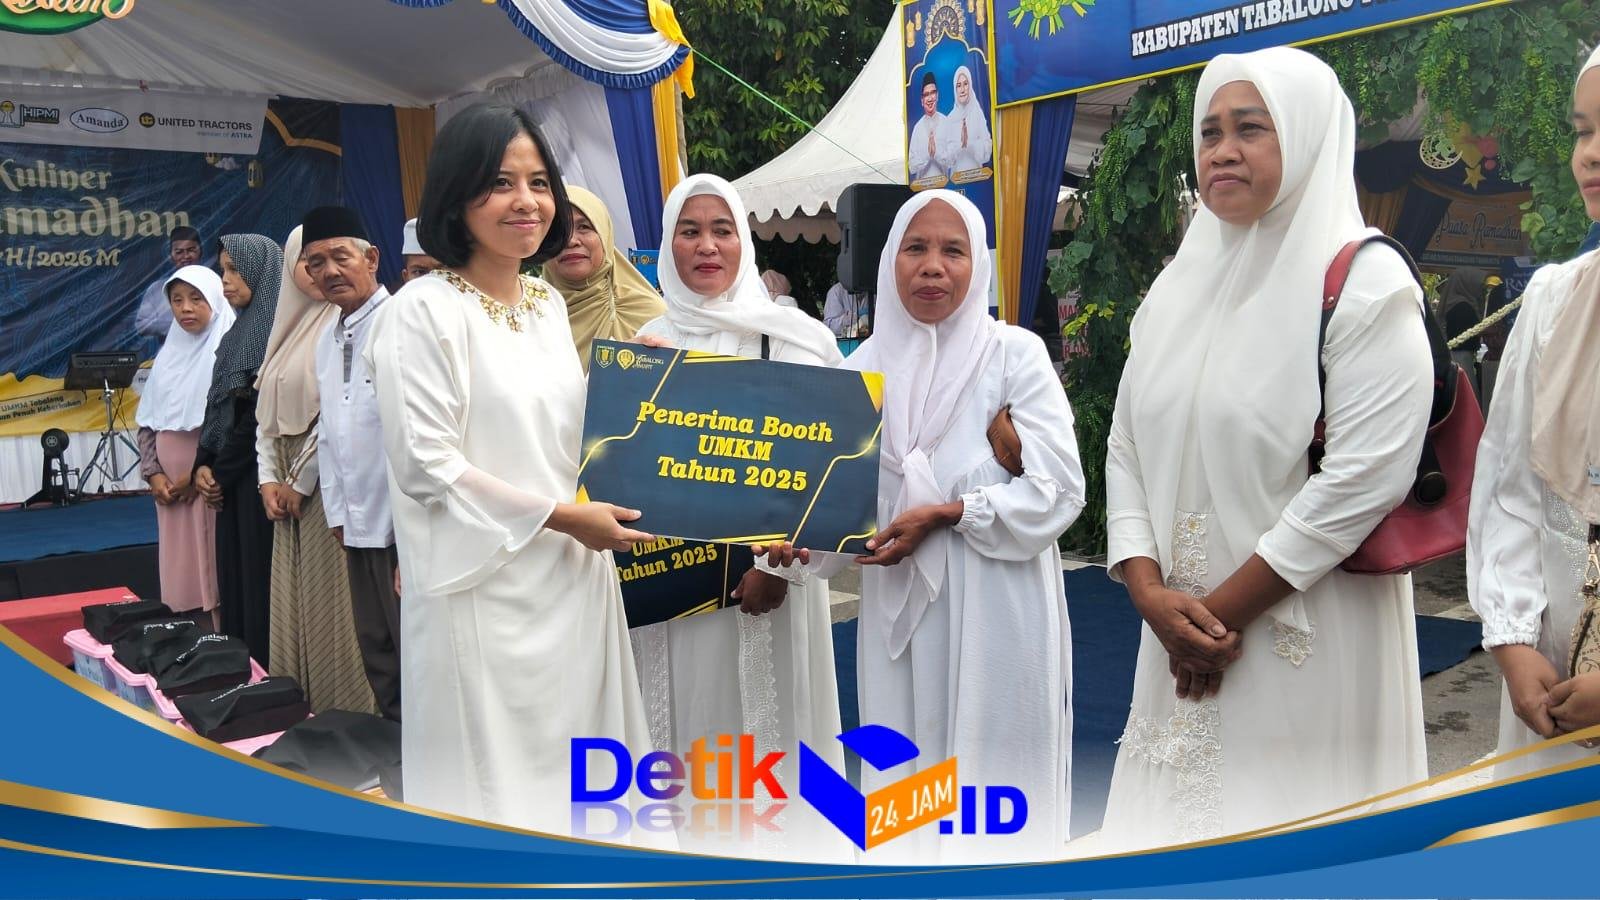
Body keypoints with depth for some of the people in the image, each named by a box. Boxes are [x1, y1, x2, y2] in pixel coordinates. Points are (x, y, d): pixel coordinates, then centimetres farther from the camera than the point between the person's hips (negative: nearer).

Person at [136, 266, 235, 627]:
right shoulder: (169, 353, 15)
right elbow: (148, 420, 14)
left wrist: (199, 473, -12)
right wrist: (153, 473, 1)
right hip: (170, 484, 6)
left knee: (216, 568, -6)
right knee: (181, 569, 6)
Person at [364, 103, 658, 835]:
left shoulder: (548, 304, 12)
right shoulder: (422, 312, -10)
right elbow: (426, 466, -15)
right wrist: (561, 517, -14)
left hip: (573, 578, 7)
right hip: (484, 588, -6)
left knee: (574, 773, 14)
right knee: (495, 783, 4)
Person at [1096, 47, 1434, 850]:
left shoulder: (1367, 285, -9)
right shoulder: (1178, 286, 9)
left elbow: (1366, 476, -17)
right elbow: (1128, 448, 7)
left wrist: (1228, 608, -16)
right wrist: (1150, 591, -7)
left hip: (1310, 640, -5)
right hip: (1180, 638, 5)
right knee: (1176, 825, 13)